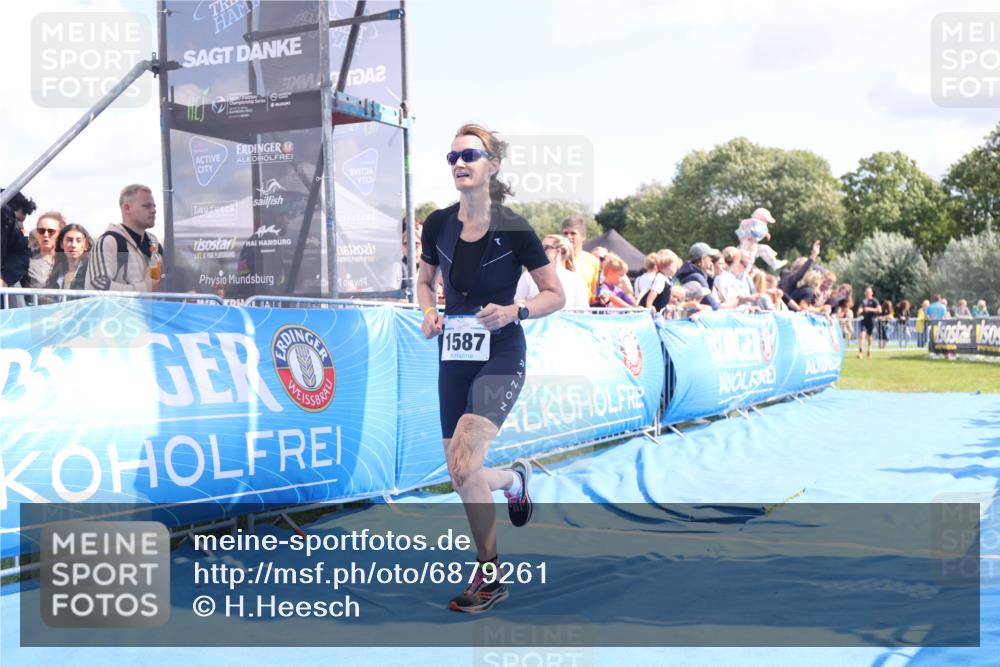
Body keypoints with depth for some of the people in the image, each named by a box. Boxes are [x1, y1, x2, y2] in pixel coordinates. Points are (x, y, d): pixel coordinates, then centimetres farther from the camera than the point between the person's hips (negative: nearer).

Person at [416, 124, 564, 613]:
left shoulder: (513, 228, -9)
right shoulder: (438, 224, 3)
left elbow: (556, 294, -2)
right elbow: (425, 280, 20)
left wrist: (514, 311, -19)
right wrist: (428, 311, -1)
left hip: (501, 357, -5)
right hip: (453, 356, 5)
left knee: (463, 464, -23)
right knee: (462, 478, 7)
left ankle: (488, 575, -7)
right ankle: (514, 479, 42)